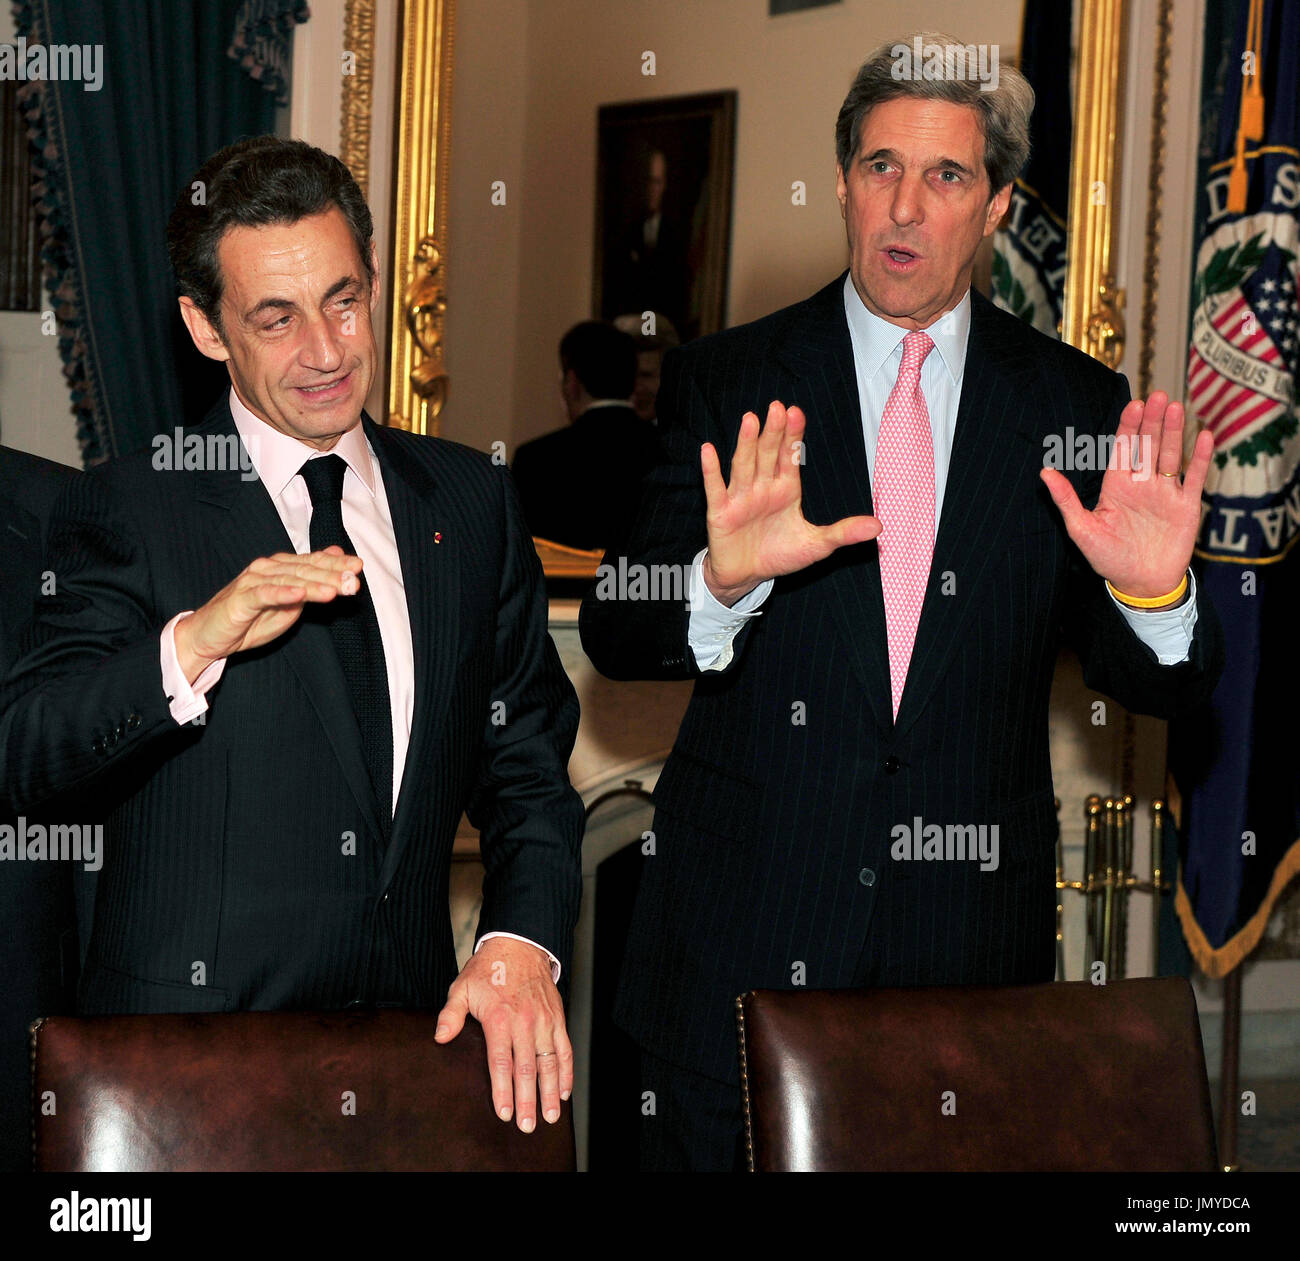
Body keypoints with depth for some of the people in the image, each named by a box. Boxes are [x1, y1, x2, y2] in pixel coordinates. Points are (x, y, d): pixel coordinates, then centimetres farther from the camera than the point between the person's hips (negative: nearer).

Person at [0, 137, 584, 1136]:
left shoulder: (472, 501, 9)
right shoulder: (129, 510, -3)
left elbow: (528, 760, 10)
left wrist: (522, 943, -6)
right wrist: (193, 644, -28)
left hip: (414, 1025, 3)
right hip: (189, 1049, -3)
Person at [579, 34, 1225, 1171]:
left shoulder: (1077, 406, 2)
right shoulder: (725, 384, 0)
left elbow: (1158, 689, 2)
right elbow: (615, 638, -7)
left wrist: (1155, 596, -21)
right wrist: (721, 580, -29)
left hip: (971, 928, 1)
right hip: (743, 928, 0)